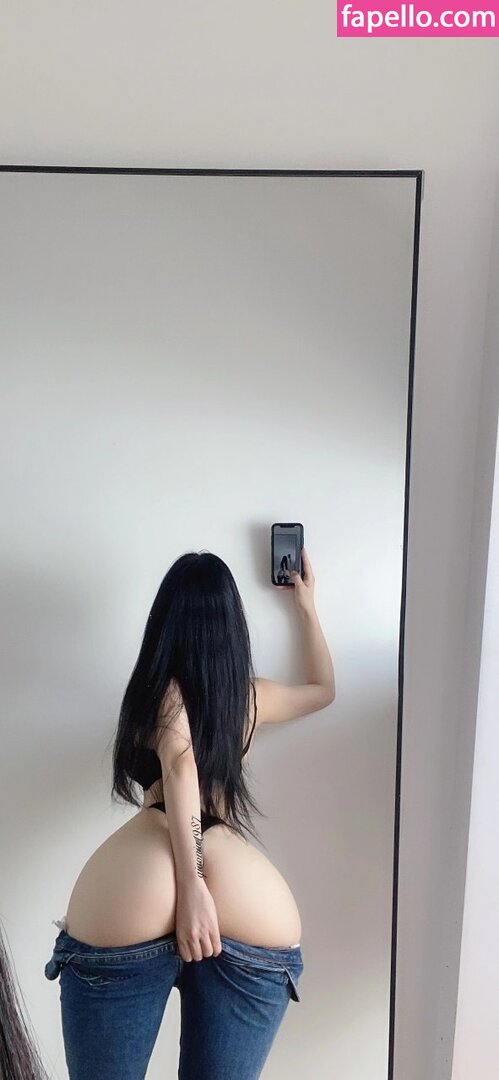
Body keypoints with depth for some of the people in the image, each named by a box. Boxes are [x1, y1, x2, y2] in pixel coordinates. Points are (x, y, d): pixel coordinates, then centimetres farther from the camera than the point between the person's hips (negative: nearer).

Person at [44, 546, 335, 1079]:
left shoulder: (156, 684, 18)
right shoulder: (250, 694, 24)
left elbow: (179, 761, -2)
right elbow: (323, 688, 43)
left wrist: (190, 881, -8)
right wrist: (307, 606, 51)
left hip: (129, 902, -1)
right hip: (254, 912, 2)